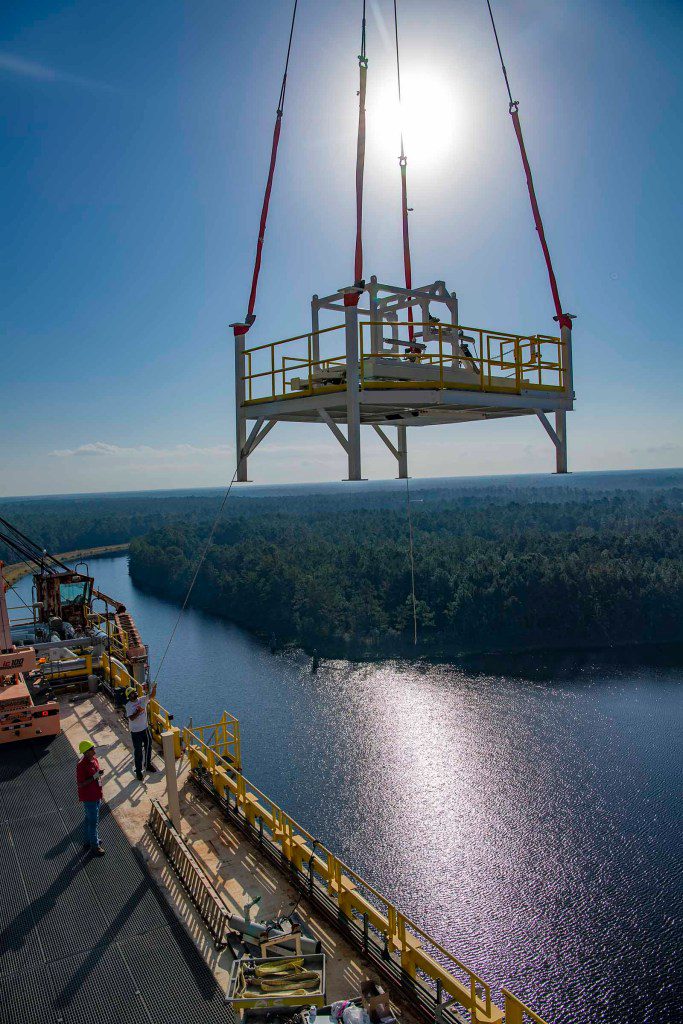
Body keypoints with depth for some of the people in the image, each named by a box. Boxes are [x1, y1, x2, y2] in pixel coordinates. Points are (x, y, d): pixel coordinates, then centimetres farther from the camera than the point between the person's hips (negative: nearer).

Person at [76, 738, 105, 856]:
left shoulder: (94, 758, -2)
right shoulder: (81, 765, -27)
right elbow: (80, 784, -24)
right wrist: (94, 777, -31)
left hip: (96, 795, 8)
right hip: (88, 798, -8)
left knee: (91, 819, 23)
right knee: (93, 821, 5)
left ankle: (90, 841, 39)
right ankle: (95, 846, 20)